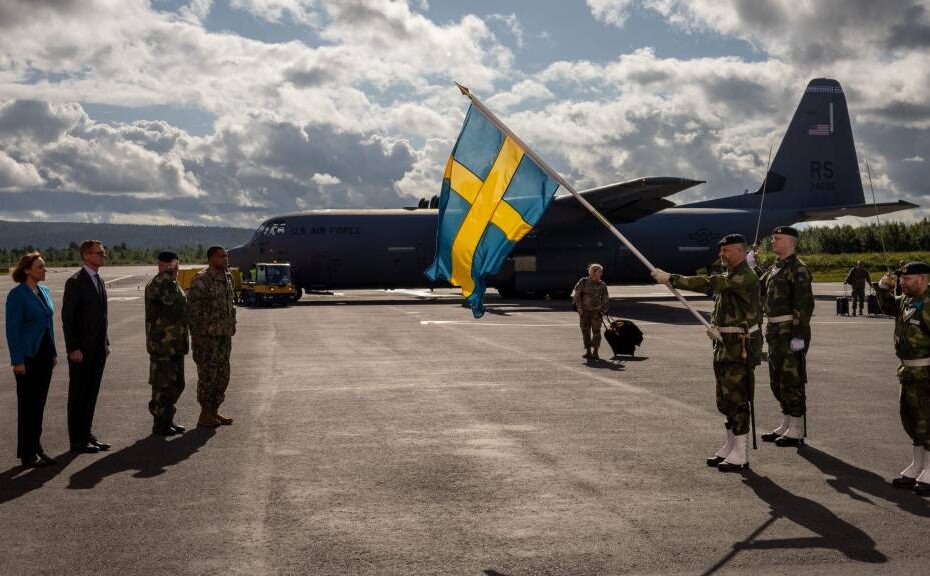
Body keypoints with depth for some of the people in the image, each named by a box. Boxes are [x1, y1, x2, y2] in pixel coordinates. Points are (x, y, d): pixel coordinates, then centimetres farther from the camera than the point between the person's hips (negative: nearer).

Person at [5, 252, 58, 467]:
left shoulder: (44, 292, 10)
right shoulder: (17, 295, -12)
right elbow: (12, 329, -14)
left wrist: (53, 353, 14)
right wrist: (17, 361, -16)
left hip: (44, 355, 7)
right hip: (28, 357, -7)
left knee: (39, 403, 12)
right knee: (27, 405, 0)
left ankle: (36, 448, 21)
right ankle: (26, 453, 9)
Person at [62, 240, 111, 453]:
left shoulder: (99, 281, 13)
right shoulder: (75, 282, -12)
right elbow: (67, 318, -15)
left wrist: (106, 344, 14)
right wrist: (73, 348, -18)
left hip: (98, 349, 8)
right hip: (81, 350, -8)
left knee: (91, 393, 13)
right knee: (78, 394, 1)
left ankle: (86, 434, 22)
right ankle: (77, 440, 7)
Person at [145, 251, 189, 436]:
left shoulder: (175, 285, 16)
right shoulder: (155, 285, -13)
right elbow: (155, 288, -42)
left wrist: (183, 342, 26)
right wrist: (169, 272, -33)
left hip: (176, 346, 9)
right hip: (161, 346, -9)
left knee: (176, 385, 14)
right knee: (162, 386, -2)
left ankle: (167, 420, 25)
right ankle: (159, 423, 7)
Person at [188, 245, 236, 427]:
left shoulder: (227, 278, 12)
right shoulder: (202, 280, -14)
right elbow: (192, 308, -16)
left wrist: (232, 324, 16)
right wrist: (195, 334, -17)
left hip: (224, 335, 8)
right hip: (207, 336, -8)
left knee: (222, 375, 11)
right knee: (208, 374, -3)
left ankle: (214, 411, 21)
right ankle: (205, 415, 5)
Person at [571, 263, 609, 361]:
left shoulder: (602, 285, 4)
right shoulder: (583, 282, -1)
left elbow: (605, 300, 12)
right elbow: (576, 295, -2)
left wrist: (603, 311, 4)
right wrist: (579, 308, -8)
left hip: (596, 312, 0)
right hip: (584, 311, 0)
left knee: (596, 332, -3)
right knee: (585, 331, 3)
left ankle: (595, 352, 5)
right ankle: (588, 351, 14)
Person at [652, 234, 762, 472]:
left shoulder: (746, 276, -16)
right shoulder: (728, 277, 16)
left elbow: (708, 284, -26)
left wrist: (670, 279, -25)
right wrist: (714, 326, 2)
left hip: (741, 347, -10)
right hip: (724, 345, 10)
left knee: (737, 399, -7)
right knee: (726, 399, 14)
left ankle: (740, 455, -3)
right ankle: (730, 447, 23)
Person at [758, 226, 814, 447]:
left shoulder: (798, 269, -13)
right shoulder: (775, 268, 16)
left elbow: (804, 304, -19)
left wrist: (798, 336, -23)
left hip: (790, 333, -10)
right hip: (775, 331, 10)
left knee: (792, 382, -4)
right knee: (777, 381, 16)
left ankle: (796, 432, 3)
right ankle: (786, 426, 27)